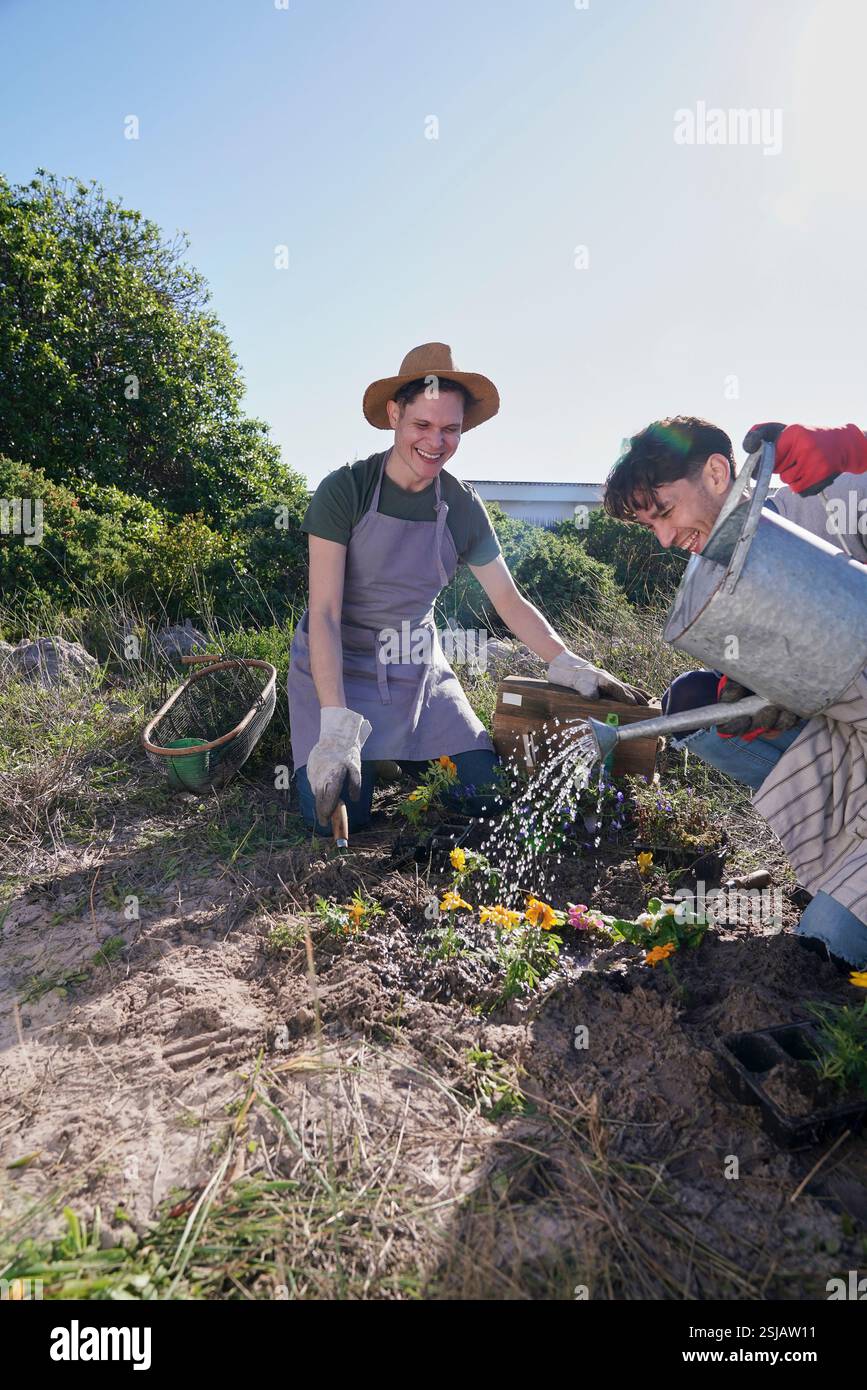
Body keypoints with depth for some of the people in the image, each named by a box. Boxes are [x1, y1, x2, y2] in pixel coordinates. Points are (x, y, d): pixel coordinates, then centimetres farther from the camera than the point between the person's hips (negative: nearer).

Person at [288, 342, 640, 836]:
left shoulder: (464, 507, -4)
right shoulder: (345, 490, -16)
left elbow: (510, 600, 1)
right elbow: (324, 613, -20)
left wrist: (568, 665, -16)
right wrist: (337, 726, -30)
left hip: (419, 668, 4)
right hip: (336, 666, -3)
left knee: (489, 792, -8)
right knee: (337, 816, -17)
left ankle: (403, 752, 20)